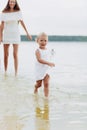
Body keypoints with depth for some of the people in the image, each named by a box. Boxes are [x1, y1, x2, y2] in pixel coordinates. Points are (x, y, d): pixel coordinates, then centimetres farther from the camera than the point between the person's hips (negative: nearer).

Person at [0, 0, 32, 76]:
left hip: (15, 34, -1)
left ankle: (16, 73, -7)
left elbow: (22, 22, 1)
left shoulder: (18, 12, 0)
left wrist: (27, 33, 0)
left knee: (15, 55, -8)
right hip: (6, 35, 1)